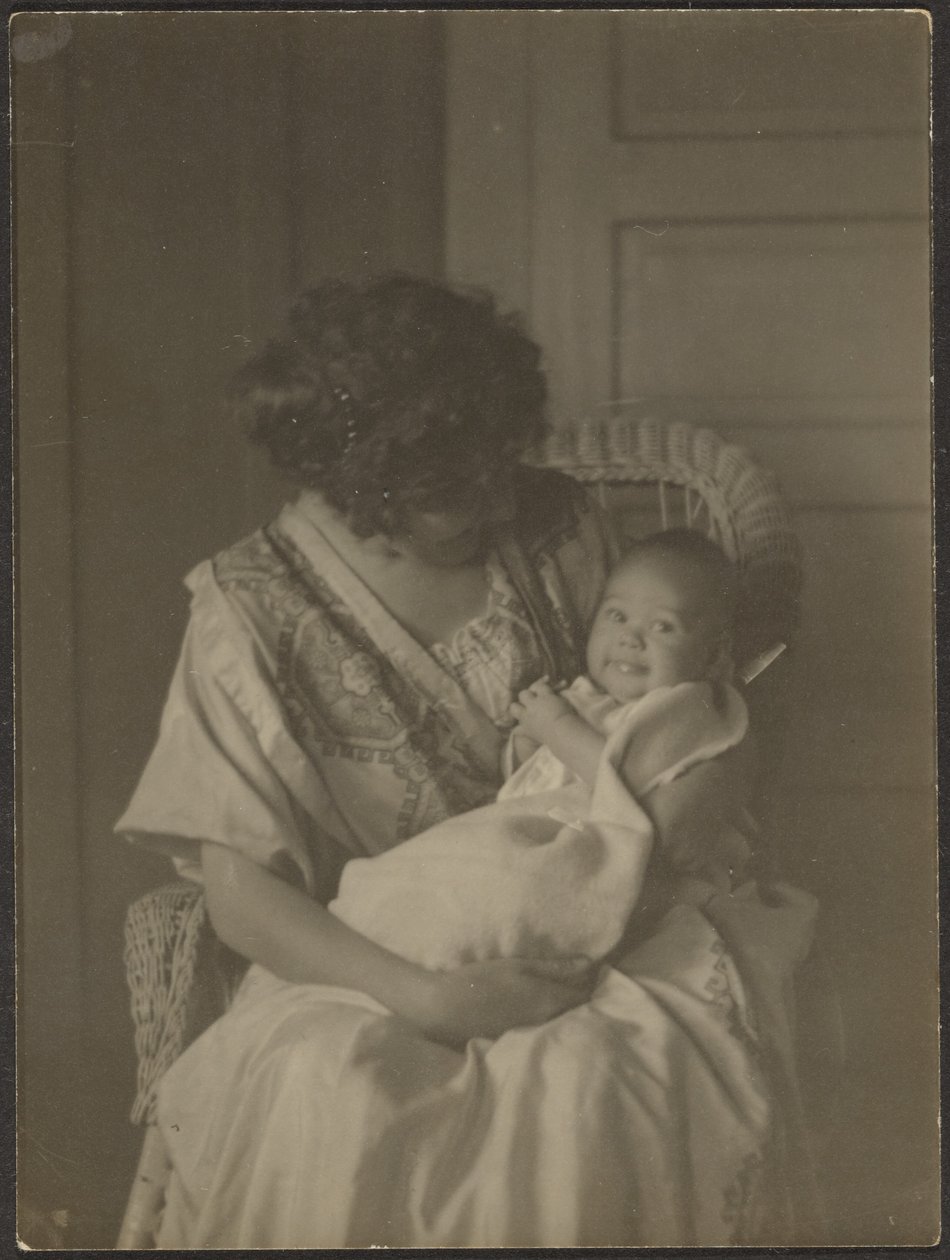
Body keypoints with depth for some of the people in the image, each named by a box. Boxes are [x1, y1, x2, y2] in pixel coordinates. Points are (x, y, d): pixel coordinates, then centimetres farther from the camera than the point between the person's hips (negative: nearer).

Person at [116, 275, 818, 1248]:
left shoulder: (554, 535, 0)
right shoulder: (253, 611, -8)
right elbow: (239, 893, -11)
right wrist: (422, 999, -25)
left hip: (571, 943, 2)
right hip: (362, 962, -1)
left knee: (596, 1093, -32)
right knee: (326, 1107, -34)